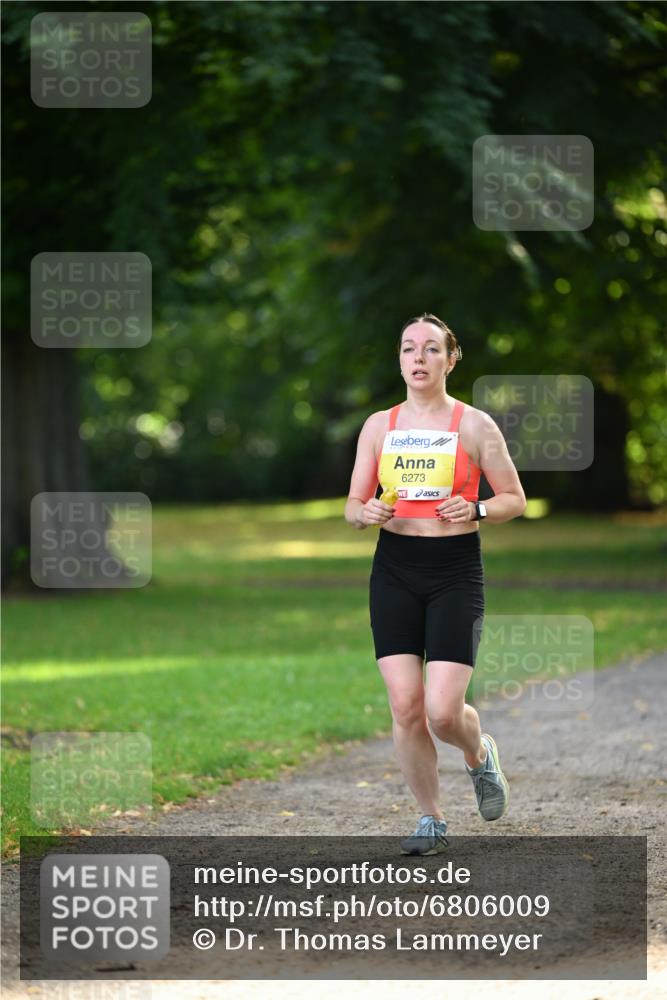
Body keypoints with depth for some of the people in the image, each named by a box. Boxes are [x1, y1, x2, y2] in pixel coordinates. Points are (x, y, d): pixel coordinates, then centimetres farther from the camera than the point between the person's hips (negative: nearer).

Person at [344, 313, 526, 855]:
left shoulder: (474, 425, -1)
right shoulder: (379, 426, 7)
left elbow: (515, 499, 4)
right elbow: (353, 505, 11)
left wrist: (475, 509, -15)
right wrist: (366, 513, -12)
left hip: (456, 571, -3)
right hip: (395, 570, 3)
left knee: (443, 711, -11)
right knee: (405, 706, -5)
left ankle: (480, 753, 25)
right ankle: (432, 820, 12)